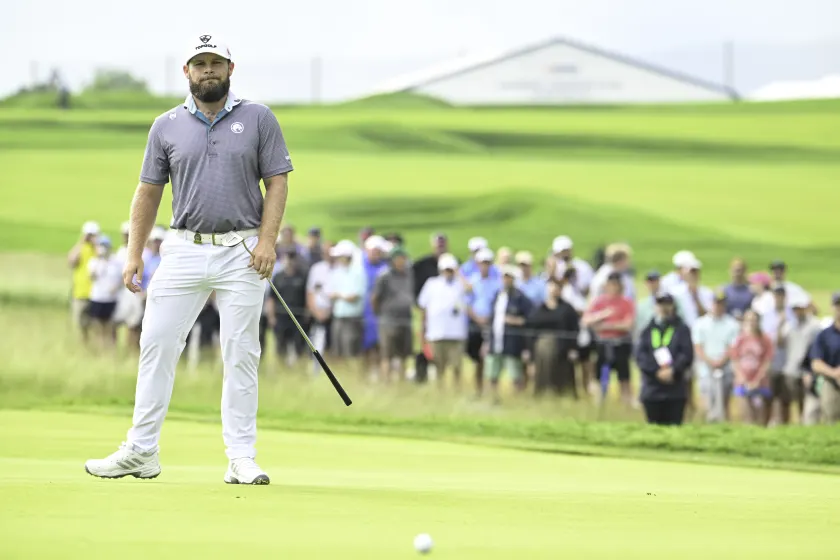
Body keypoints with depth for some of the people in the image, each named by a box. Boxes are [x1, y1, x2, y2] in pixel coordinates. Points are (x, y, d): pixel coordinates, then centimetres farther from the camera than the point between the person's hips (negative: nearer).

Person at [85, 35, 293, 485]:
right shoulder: (167, 126, 9)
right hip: (183, 251, 2)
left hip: (241, 254, -2)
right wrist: (134, 254, 5)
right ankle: (140, 452, 3)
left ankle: (242, 458, 3)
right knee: (157, 346, -2)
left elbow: (277, 183, 1)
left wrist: (267, 241, -11)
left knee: (241, 355, -1)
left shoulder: (258, 119, 3)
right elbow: (148, 192, 11)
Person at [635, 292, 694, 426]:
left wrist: (673, 371, -16)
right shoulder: (648, 331, 14)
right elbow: (640, 356, 1)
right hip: (651, 390, 1)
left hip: (675, 390, -1)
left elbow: (687, 354, -1)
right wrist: (657, 372, -12)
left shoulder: (681, 329, 10)